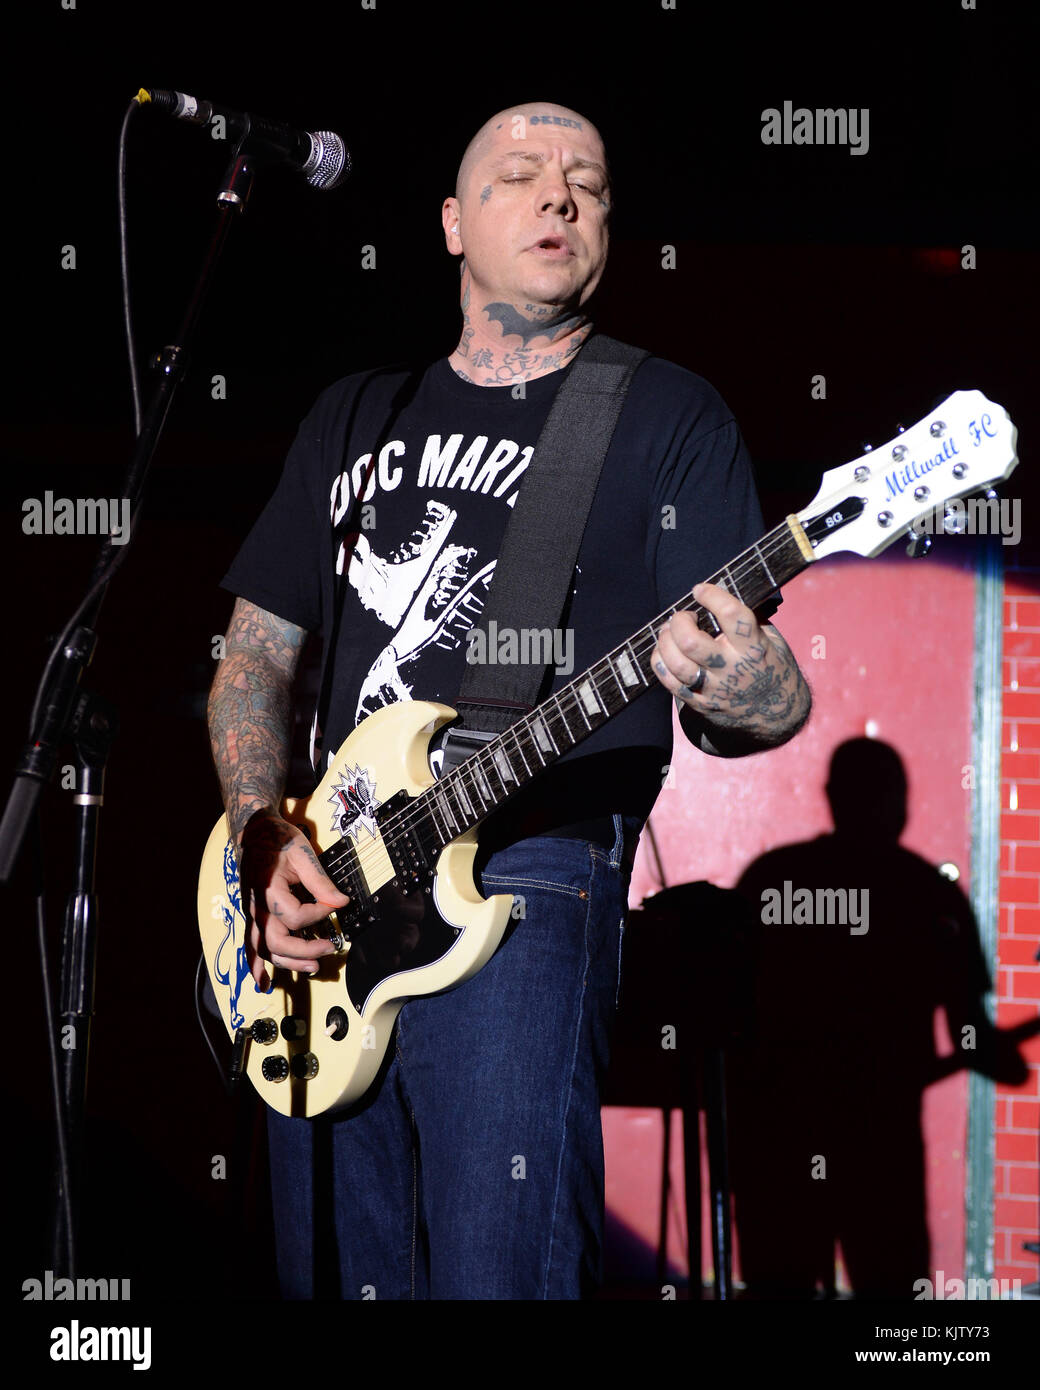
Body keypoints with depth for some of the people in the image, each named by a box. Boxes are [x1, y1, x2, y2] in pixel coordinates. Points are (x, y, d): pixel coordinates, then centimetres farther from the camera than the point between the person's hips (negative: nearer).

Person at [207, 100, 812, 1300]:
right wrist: (260, 835, 0)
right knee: (335, 1275, 8)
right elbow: (255, 657, 19)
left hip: (528, 882, -5)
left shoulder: (667, 419, 5)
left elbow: (766, 702, -1)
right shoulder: (358, 416, 20)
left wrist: (740, 692, -26)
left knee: (497, 1278, -15)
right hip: (316, 898, 5)